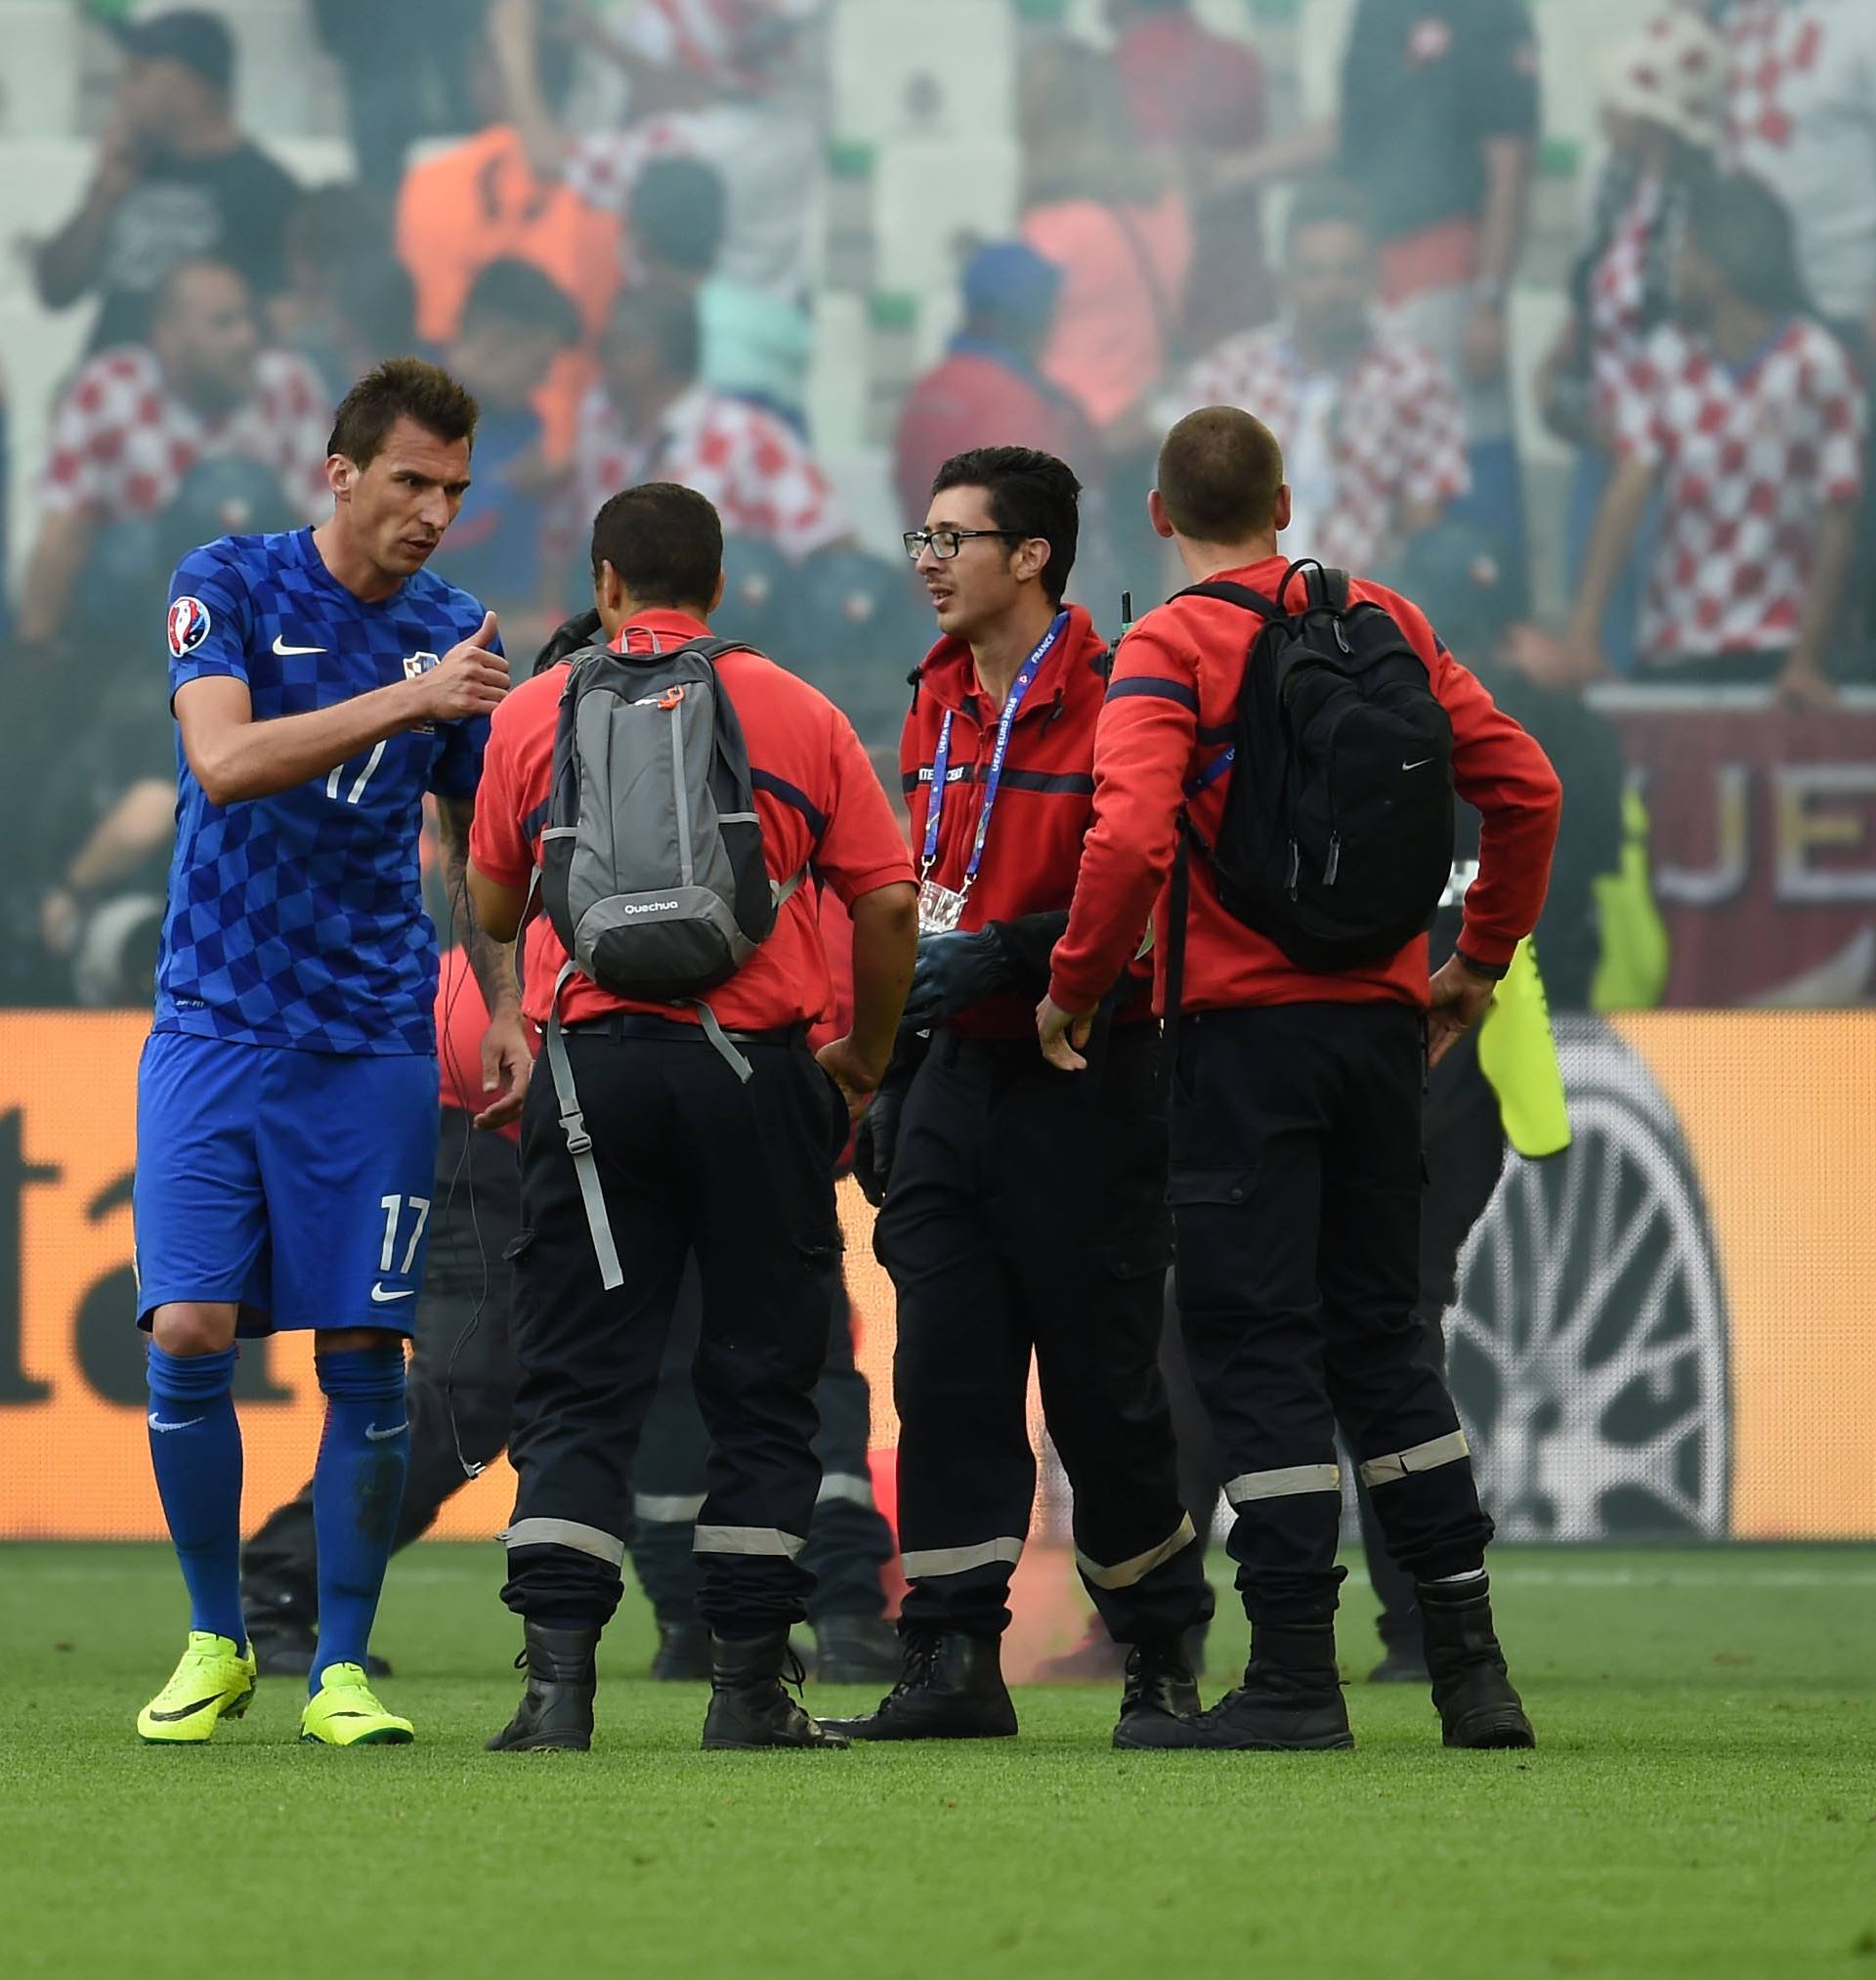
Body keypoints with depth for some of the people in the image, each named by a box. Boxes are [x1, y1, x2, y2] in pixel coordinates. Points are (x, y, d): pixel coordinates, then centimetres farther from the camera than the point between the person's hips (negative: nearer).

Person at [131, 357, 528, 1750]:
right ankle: (216, 1643, 9)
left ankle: (340, 1671, 6)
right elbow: (227, 761, -20)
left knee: (363, 1353, -3)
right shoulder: (229, 587, -4)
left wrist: (506, 1009, 8)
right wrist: (406, 701, -29)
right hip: (217, 1025, -2)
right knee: (190, 1333, -10)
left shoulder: (454, 633, 7)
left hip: (375, 1045, 2)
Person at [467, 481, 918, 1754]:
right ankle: (751, 1685, 6)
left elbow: (493, 907, 13)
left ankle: (558, 1681, -8)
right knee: (764, 1385, 7)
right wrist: (867, 1057, 14)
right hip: (758, 1068, 0)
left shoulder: (537, 715, 5)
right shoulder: (799, 715, 4)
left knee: (578, 1387, 2)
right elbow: (889, 902, 1)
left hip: (592, 1063, 0)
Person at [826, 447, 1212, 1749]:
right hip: (955, 1084, 7)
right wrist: (890, 1069, 19)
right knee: (947, 1375, 0)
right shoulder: (939, 705, 13)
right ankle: (954, 1664, 1)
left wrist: (1004, 957, -23)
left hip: (1084, 1090, -7)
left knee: (1103, 1385, 1)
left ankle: (1163, 1660, 16)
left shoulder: (1112, 704, -12)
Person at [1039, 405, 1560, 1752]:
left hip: (1245, 1023, -5)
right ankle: (1472, 1664, 12)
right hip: (1383, 1019, 5)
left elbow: (1132, 837, -21)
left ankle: (1297, 1676, -5)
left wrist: (1075, 987, -8)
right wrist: (1480, 960, 20)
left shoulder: (1169, 650, -7)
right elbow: (1524, 788, 9)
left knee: (1257, 1347, -2)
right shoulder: (1385, 622, 9)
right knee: (1381, 1334, 14)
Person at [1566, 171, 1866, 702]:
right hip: (1673, 652, 3)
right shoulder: (1665, 360, 3)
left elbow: (1837, 526, -9)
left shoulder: (1817, 366, -9)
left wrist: (1808, 663, -15)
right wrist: (1584, 628, -18)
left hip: (1776, 654, -3)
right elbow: (1627, 492, -7)